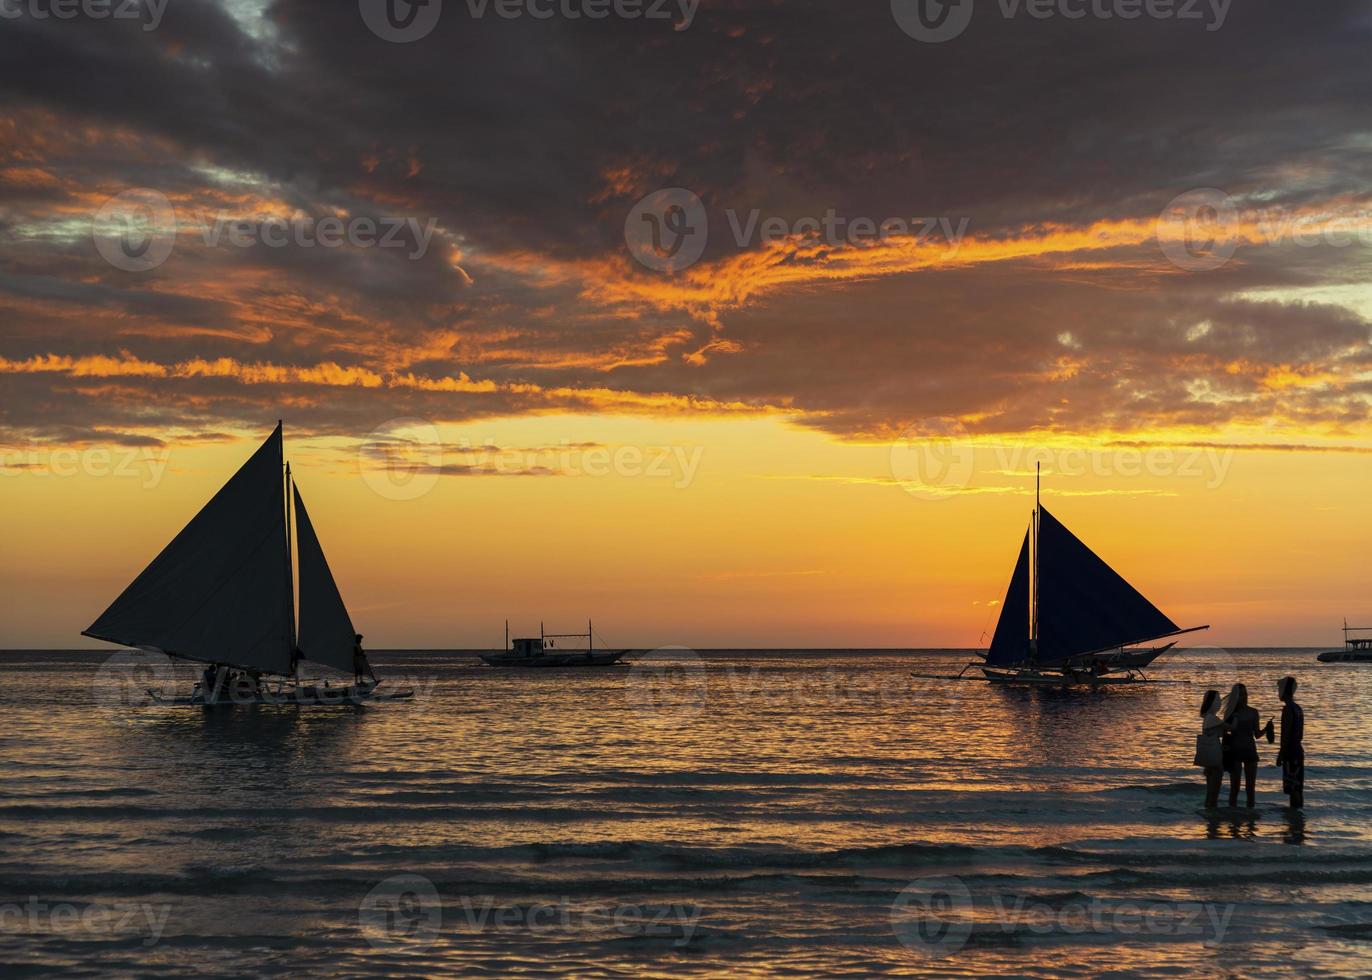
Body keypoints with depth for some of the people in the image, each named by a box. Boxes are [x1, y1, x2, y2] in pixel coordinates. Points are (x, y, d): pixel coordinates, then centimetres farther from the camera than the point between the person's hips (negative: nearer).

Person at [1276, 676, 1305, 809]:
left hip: (1290, 753, -9)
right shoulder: (1298, 708, 14)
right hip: (1298, 751, 9)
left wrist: (1281, 755, -16)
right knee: (1297, 787, 12)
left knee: (1292, 787, -9)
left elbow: (1286, 734, -19)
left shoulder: (1288, 709, -15)